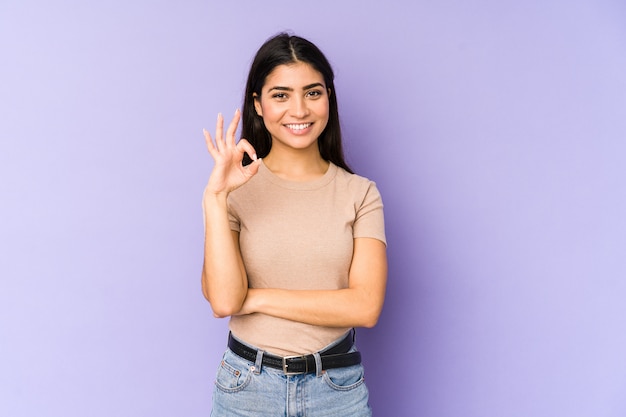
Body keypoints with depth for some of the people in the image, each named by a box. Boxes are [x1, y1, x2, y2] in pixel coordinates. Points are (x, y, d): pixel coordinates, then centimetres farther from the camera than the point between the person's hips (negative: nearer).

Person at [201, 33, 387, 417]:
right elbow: (224, 301, -15)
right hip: (248, 385, 0)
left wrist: (258, 298, -13)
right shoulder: (236, 189, -5)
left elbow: (366, 306, -13)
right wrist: (215, 197, -21)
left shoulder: (360, 194, -4)